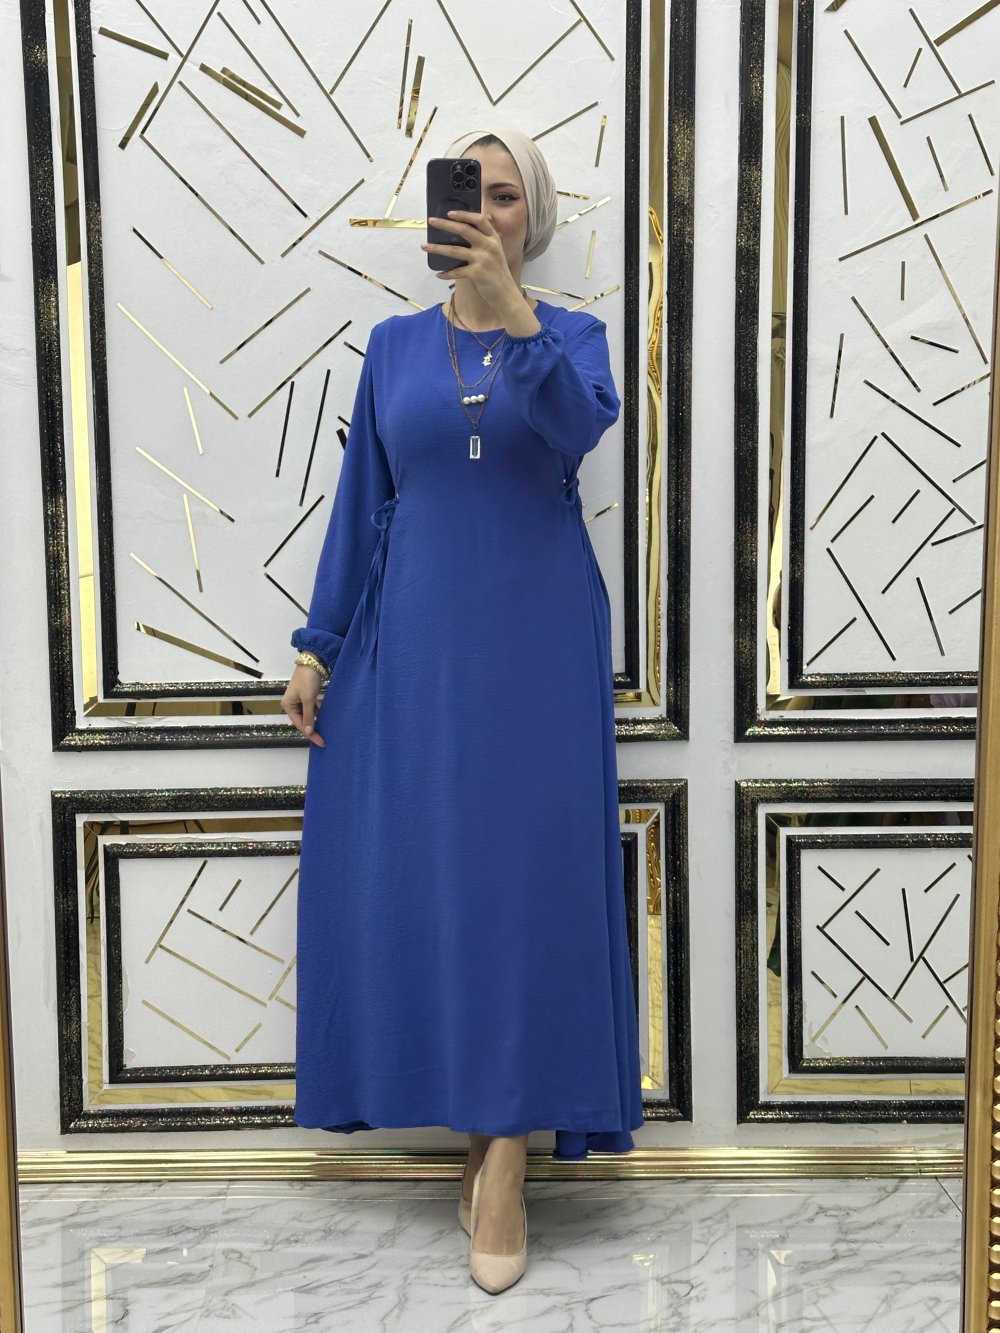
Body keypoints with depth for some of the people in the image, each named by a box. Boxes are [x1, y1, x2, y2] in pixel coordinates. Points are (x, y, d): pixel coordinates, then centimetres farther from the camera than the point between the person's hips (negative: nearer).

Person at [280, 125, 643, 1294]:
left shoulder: (570, 334, 4)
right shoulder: (395, 345, 10)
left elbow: (581, 424, -19)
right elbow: (360, 505, 8)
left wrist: (512, 314, -34)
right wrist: (317, 648, 4)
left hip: (536, 647, -2)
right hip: (414, 647, 2)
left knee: (527, 873, -4)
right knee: (413, 875, 3)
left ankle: (505, 1158, 5)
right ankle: (483, 1120, 20)